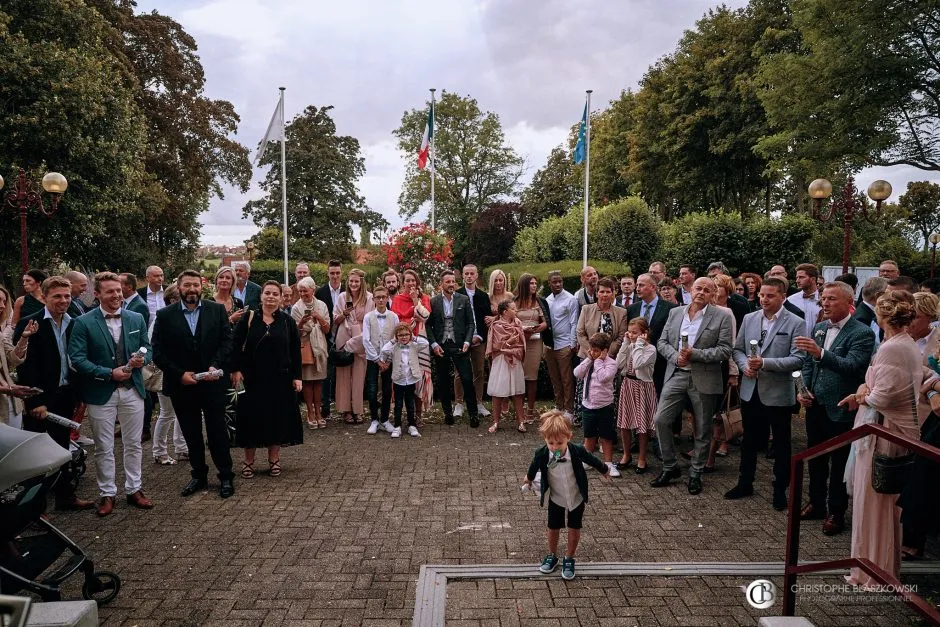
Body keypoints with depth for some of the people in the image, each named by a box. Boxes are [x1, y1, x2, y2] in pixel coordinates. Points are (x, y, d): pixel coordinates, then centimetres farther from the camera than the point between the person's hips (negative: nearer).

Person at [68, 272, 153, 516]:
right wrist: (109, 373, -18)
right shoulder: (83, 322, -6)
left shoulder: (136, 319, 5)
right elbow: (77, 359, -11)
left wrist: (142, 358, -12)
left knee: (133, 444, 12)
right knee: (103, 448, 7)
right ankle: (107, 493, 22)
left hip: (132, 390, 3)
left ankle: (134, 489, 25)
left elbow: (148, 348, 11)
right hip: (101, 393, -3)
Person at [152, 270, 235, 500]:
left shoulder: (217, 310, 0)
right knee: (191, 434, 13)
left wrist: (215, 366, -16)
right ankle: (199, 476, 27)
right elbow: (158, 352, -2)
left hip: (213, 383, -1)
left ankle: (226, 476, 15)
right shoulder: (165, 316, 0)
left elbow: (227, 342, -2)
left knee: (218, 431, 4)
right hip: (181, 385, 1)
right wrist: (179, 374, -11)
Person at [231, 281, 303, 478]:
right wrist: (236, 370, -11)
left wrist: (297, 376, 0)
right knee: (252, 417, 5)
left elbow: (295, 351, 4)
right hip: (253, 378, -1)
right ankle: (248, 460, 17)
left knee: (277, 416, 7)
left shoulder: (287, 321, 3)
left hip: (280, 378, 1)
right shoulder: (248, 318, -1)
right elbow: (236, 345, -2)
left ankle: (274, 459, 21)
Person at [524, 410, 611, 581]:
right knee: (553, 528, 13)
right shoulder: (542, 455, -28)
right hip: (556, 499, 1)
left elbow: (592, 460, -8)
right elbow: (534, 466, -3)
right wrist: (529, 478, 19)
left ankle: (569, 559, 31)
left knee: (574, 529, 10)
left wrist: (605, 470, 12)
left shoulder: (577, 451, -30)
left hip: (576, 498, 0)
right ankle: (552, 556, 37)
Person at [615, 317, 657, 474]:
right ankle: (626, 455, 28)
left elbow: (638, 364, -28)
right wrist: (625, 344, -8)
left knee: (642, 423, 4)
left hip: (643, 387, -6)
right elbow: (619, 365, -6)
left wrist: (639, 344, -21)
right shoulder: (629, 346, 4)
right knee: (624, 422, 11)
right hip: (628, 385, 6)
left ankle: (642, 459, 19)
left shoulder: (650, 349, -13)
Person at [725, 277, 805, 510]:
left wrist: (765, 363, -24)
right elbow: (737, 349, 10)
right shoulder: (749, 319, 5)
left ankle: (780, 489, 25)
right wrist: (745, 365, -10)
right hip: (750, 391, 4)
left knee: (781, 445, 11)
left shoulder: (795, 324, -9)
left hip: (778, 394, -4)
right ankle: (745, 483, 32)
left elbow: (798, 359, -15)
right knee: (749, 440, 17)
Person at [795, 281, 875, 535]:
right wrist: (804, 389, 2)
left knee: (839, 463, 7)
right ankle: (816, 503, 32)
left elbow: (852, 366, -26)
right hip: (815, 406, 6)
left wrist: (820, 353, -39)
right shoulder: (819, 328, 8)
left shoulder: (862, 333, -12)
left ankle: (836, 512, 21)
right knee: (815, 458, 17)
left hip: (840, 409, -6)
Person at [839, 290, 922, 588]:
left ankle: (872, 574, 17)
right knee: (889, 503, 20)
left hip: (884, 432, -9)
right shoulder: (911, 346, 8)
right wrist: (868, 390, 2)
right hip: (903, 430, 9)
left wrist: (862, 397, -4)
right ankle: (889, 567, 35)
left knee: (873, 503, 4)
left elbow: (883, 397, -23)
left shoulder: (890, 349, -21)